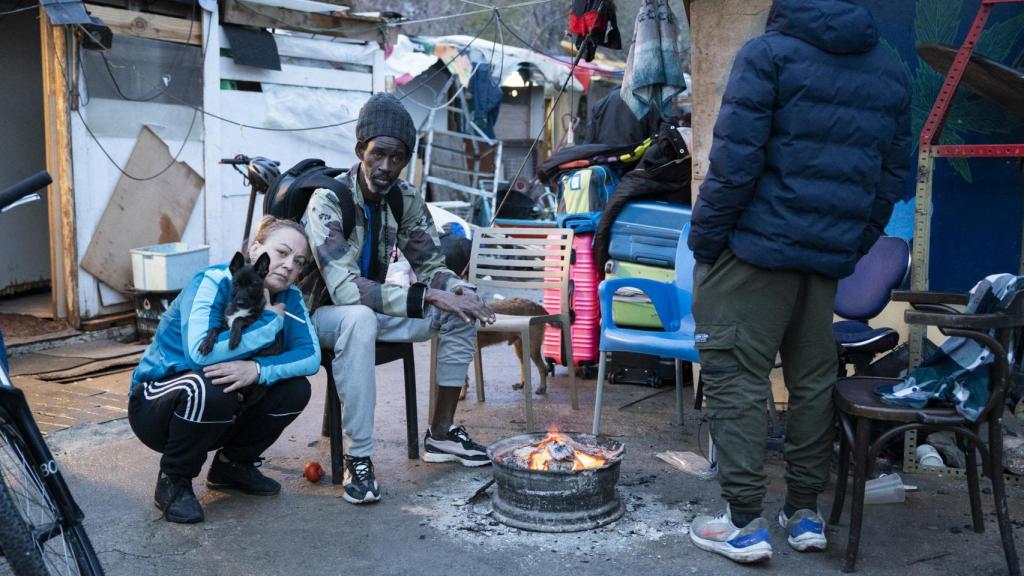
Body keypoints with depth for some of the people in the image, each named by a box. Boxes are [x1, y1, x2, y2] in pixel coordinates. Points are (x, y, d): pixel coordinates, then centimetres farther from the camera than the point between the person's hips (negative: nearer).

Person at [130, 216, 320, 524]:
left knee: (295, 389, -16)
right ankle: (173, 481, -9)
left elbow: (311, 356, -17)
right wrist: (269, 319, -27)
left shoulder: (289, 297, -6)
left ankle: (232, 464, 8)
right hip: (156, 404, -5)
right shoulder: (213, 283, -22)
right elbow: (200, 352, -38)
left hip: (223, 412, 6)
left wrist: (258, 369, -36)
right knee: (209, 389, -36)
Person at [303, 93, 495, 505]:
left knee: (461, 310, -7)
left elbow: (432, 267, 1)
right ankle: (358, 458, -31)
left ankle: (441, 433, 3)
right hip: (321, 313, -6)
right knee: (360, 319, -40)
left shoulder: (405, 200, -6)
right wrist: (427, 297, -39)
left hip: (373, 305, 7)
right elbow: (344, 288, -35)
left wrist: (459, 291, -23)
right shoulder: (328, 200, -25)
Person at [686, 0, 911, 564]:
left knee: (735, 376, 0)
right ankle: (806, 512, 22)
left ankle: (744, 523, 1)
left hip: (759, 243, -6)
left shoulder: (769, 53, -5)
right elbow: (892, 174, 13)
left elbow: (735, 159, -14)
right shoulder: (889, 70, 13)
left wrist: (705, 236, -7)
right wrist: (856, 244, 18)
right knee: (813, 379, 14)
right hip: (830, 254, 6)